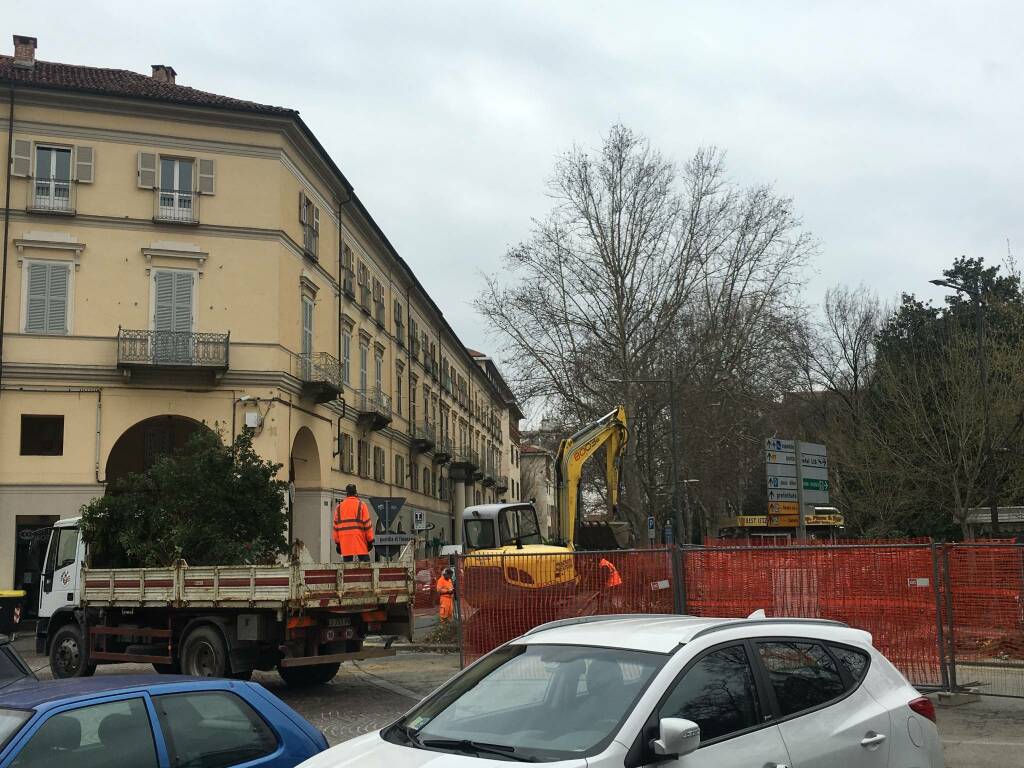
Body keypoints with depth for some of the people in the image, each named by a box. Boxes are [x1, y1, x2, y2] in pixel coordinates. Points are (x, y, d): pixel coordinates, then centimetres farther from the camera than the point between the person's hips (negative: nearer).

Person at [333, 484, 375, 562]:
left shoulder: (339, 507, 12)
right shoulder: (361, 505, 1)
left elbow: (336, 525, 11)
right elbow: (367, 523, -4)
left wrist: (337, 543, 15)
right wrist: (370, 540, 1)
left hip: (344, 540, 3)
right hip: (359, 538, -3)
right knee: (365, 563, -1)